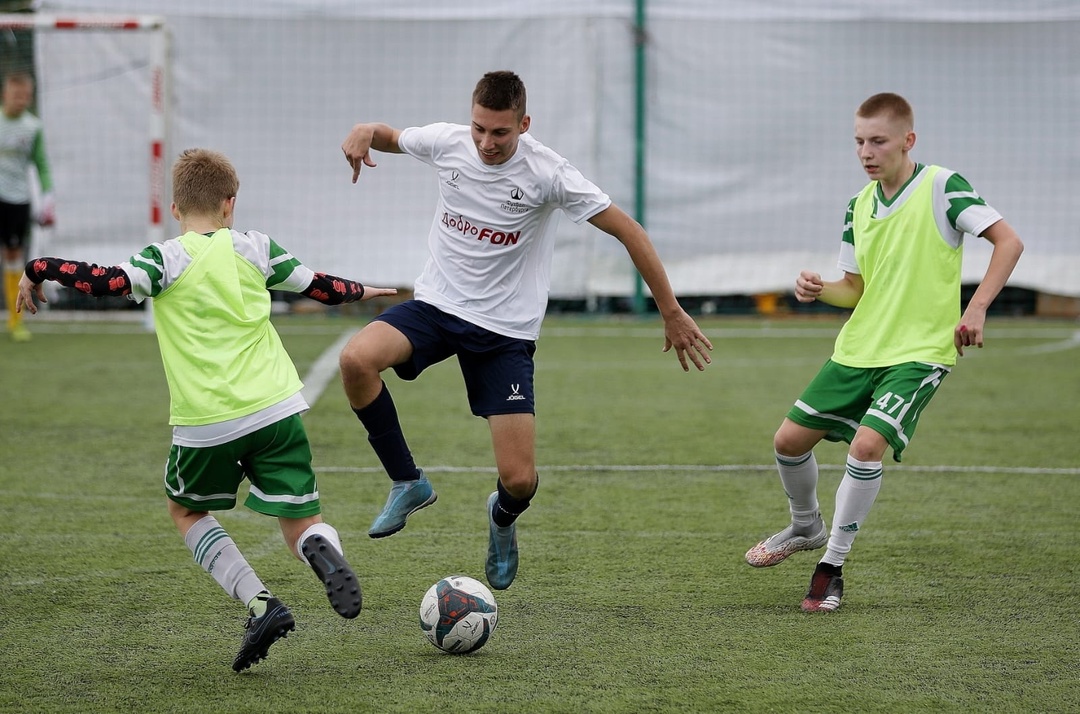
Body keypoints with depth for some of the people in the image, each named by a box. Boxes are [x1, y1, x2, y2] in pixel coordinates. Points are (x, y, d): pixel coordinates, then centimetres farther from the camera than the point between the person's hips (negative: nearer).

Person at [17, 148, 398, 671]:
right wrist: (359, 291, 42)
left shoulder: (166, 260, -2)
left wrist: (37, 268, -3)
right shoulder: (254, 248, 10)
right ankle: (323, 550, -28)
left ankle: (260, 604, 4)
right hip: (277, 411, 3)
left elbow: (106, 281, -17)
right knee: (301, 526, 12)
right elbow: (318, 286, 21)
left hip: (206, 423, -3)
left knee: (186, 510, 24)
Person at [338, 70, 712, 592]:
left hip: (506, 332, -2)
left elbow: (626, 230, -10)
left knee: (520, 479, -10)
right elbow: (392, 138, 17)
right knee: (356, 359, -29)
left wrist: (672, 313, -9)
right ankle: (407, 484, -8)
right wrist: (365, 132, -10)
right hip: (436, 306, 3)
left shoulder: (546, 172, -16)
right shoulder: (446, 142, -6)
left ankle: (503, 519, 31)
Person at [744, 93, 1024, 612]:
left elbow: (1008, 241, -13)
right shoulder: (860, 206, 8)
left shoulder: (941, 188, -10)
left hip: (920, 351, -7)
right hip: (858, 349, 7)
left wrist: (975, 309, -21)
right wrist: (820, 291, -7)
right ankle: (806, 527, 36)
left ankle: (832, 565, -7)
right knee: (790, 439, 6)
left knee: (866, 444, -24)